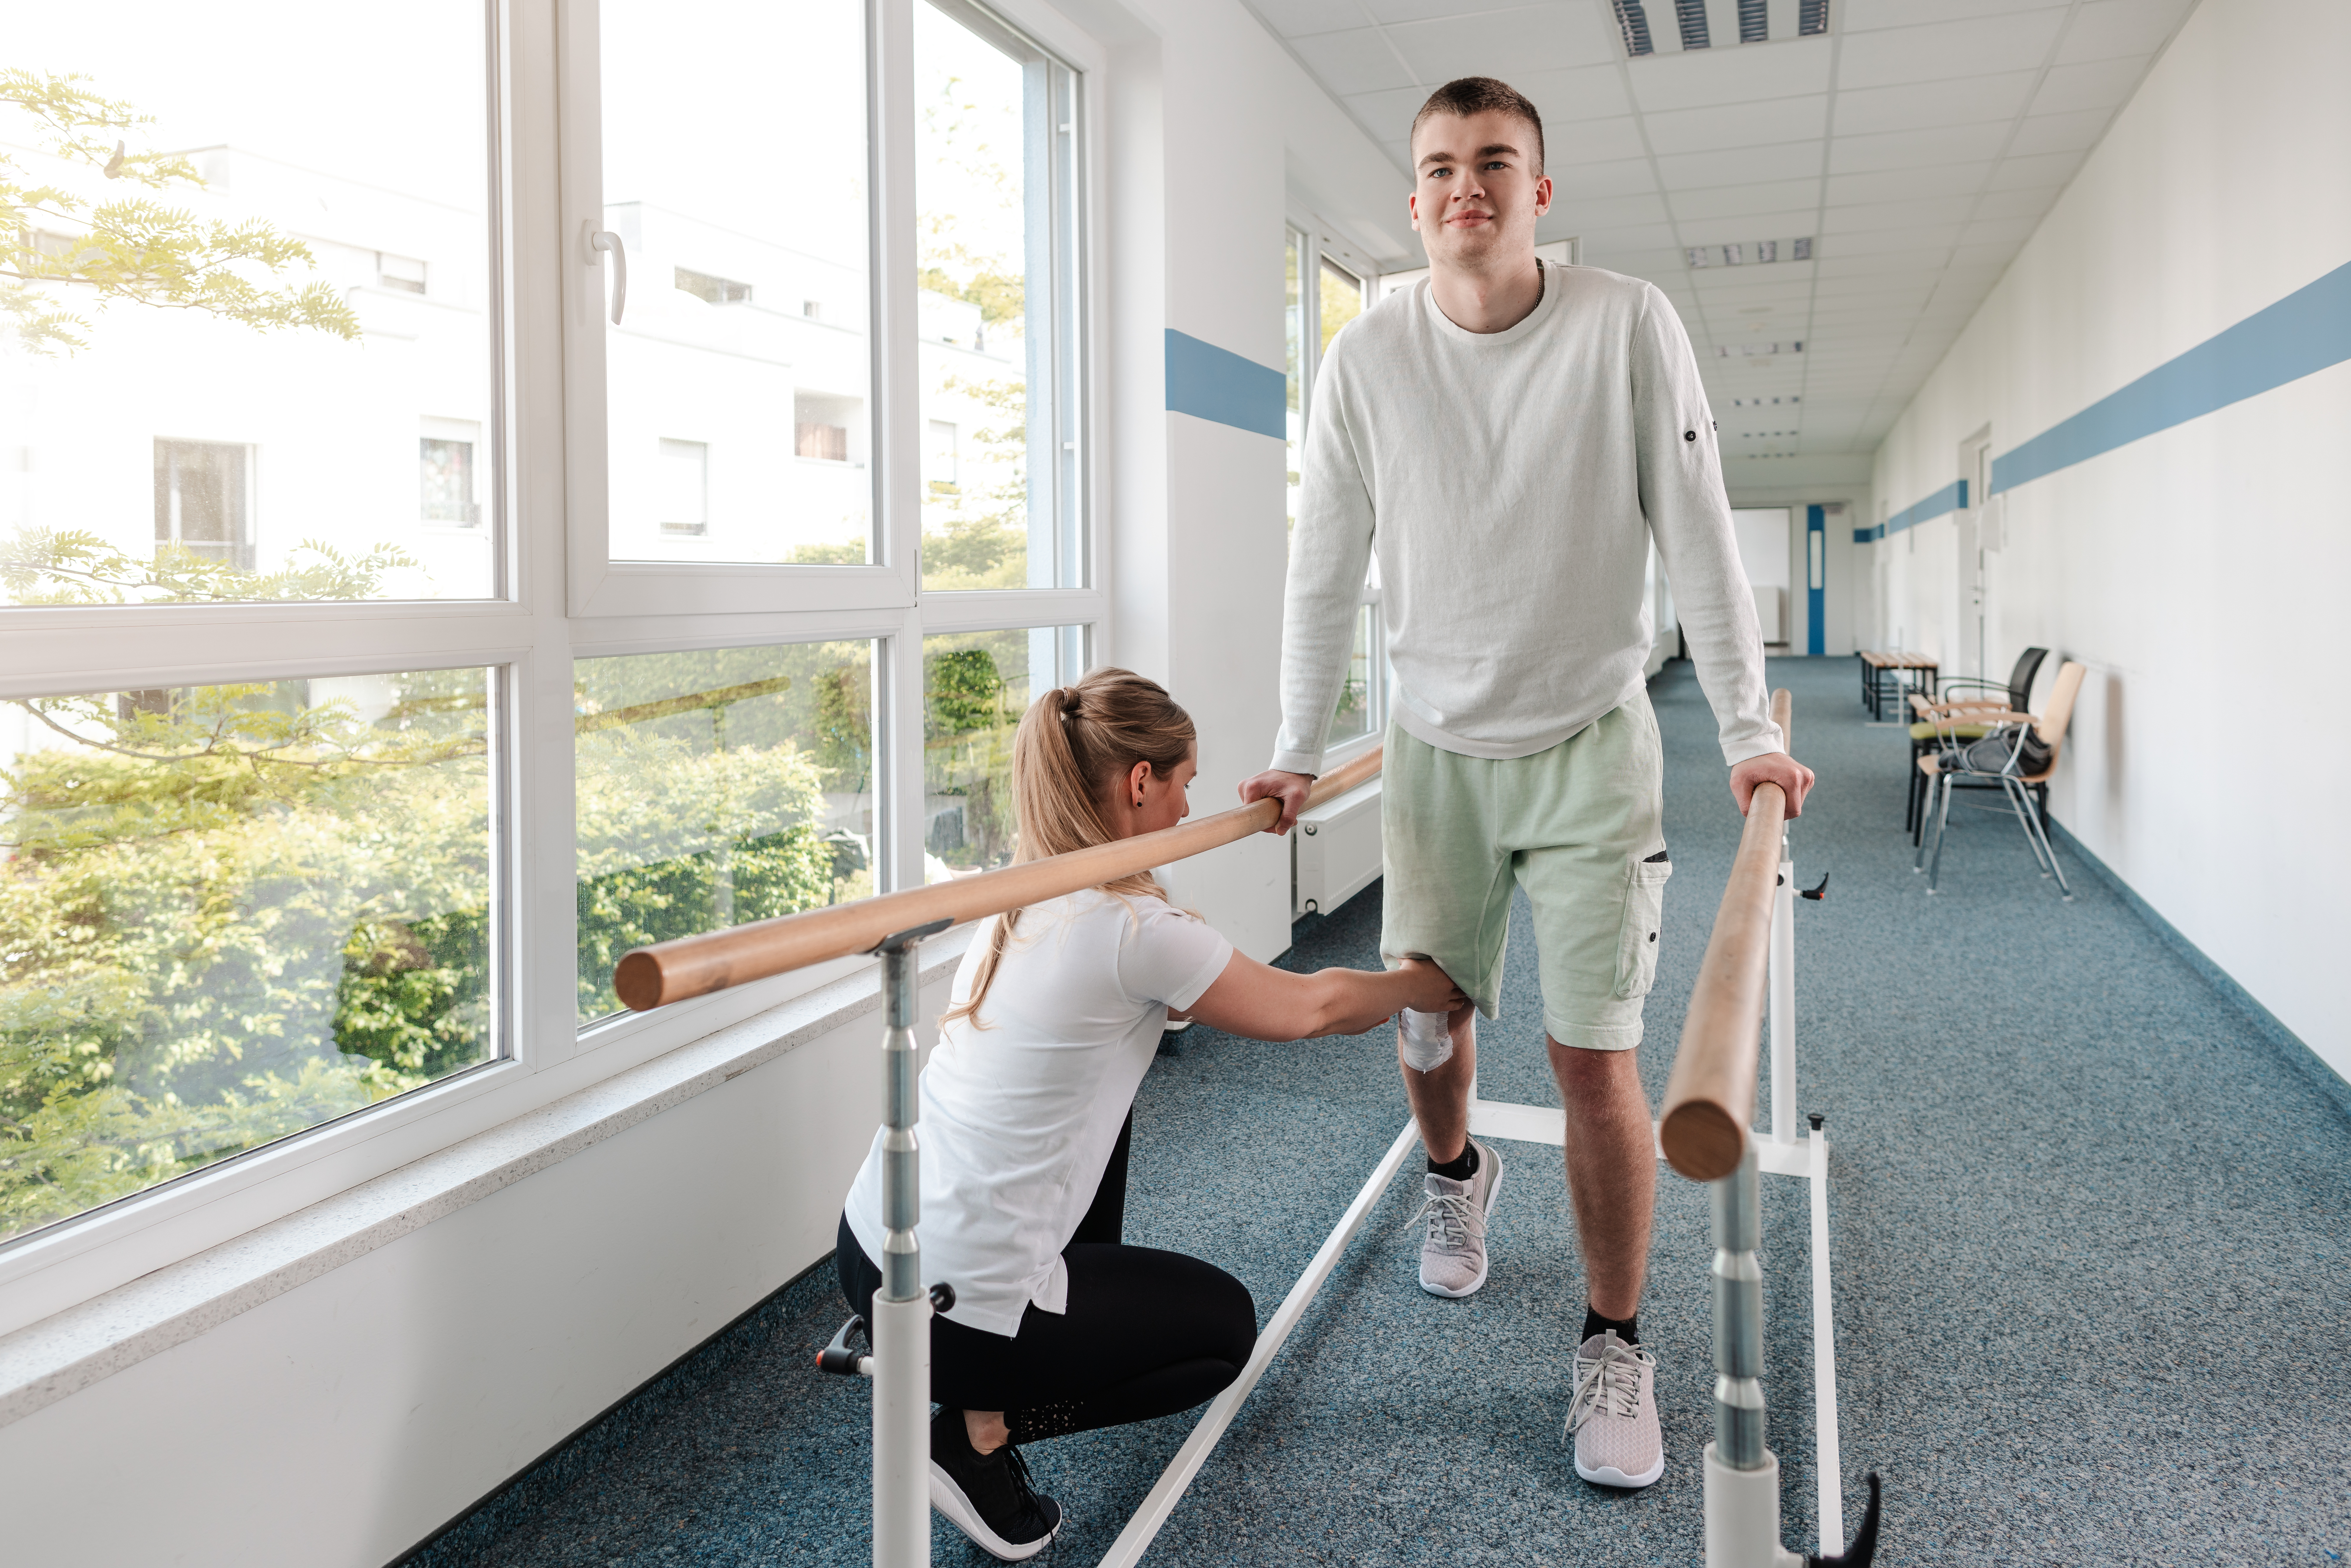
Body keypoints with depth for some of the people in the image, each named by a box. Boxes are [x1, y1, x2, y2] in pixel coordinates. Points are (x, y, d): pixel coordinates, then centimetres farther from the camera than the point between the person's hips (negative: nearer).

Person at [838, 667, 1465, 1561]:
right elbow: (1309, 1010, -4)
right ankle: (983, 1428, 3)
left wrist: (1380, 993, 26)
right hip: (953, 1307, -8)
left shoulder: (1022, 901, 5)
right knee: (1227, 1326, 17)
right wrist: (1418, 986, 18)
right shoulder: (1138, 931, -20)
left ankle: (1095, 1319, 36)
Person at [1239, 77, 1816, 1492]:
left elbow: (1697, 537, -6)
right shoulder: (1370, 355, -4)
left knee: (1594, 1053, -5)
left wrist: (1750, 732, -7)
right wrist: (1298, 754, 4)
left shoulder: (1628, 325, -9)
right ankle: (1458, 1174, 47)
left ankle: (1615, 1343, 15)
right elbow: (1327, 569, 1)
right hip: (1437, 745, 2)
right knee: (1427, 1019, 12)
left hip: (1590, 744, -2)